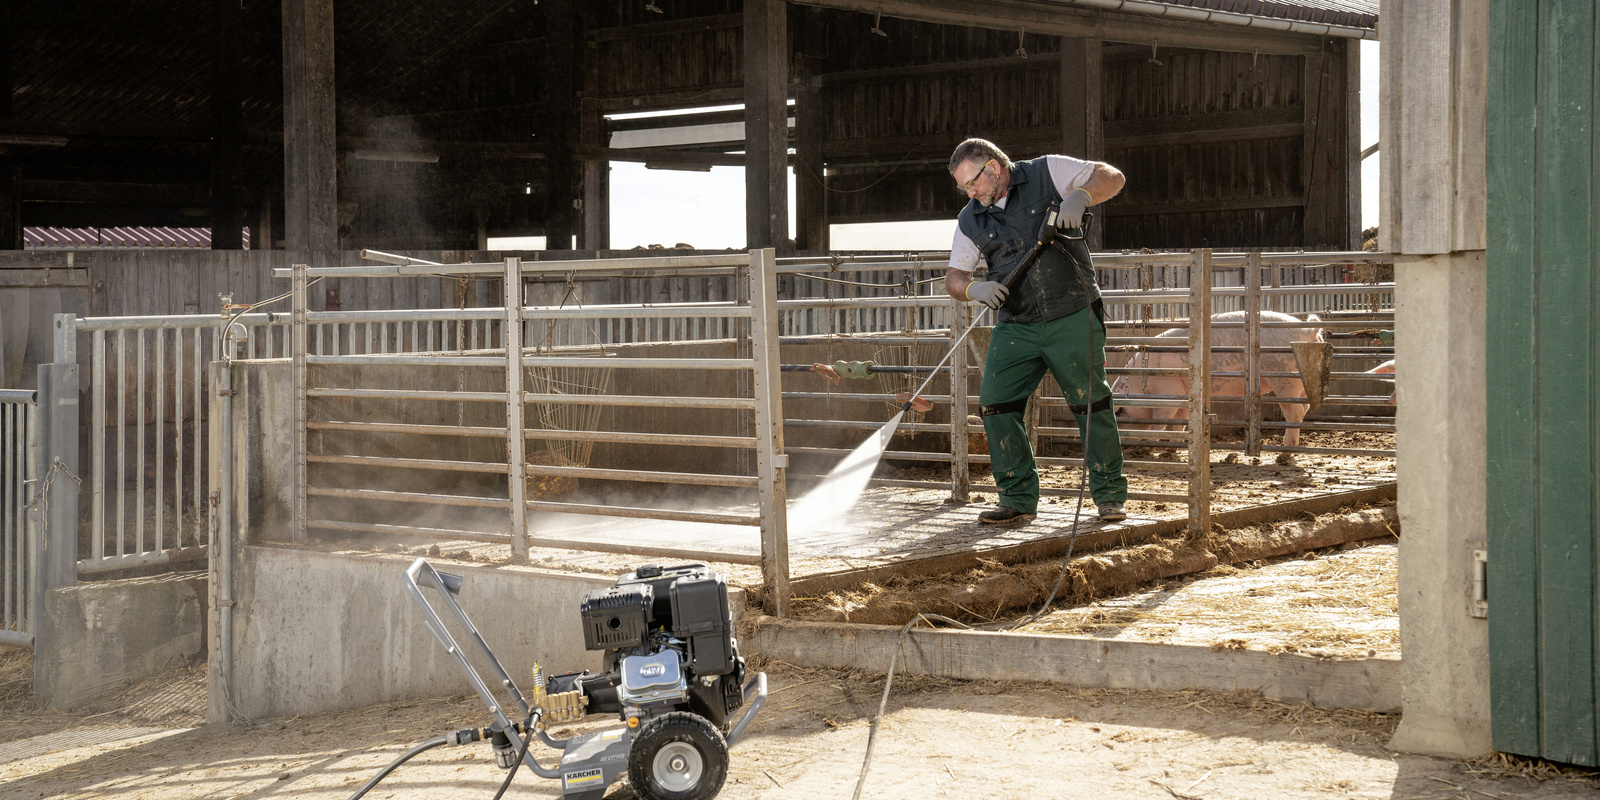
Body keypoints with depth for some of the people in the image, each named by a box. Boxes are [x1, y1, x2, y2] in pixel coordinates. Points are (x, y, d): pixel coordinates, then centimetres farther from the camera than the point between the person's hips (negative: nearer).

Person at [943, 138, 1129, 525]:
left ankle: (1110, 496, 12)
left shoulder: (1047, 174, -2)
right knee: (995, 403, -7)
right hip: (1016, 326, 4)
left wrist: (1080, 196, -25)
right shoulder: (971, 221, 8)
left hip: (1072, 318, -4)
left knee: (1092, 404, -2)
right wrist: (974, 288, -14)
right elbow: (953, 277, 9)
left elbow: (1111, 177, -5)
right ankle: (1019, 500, 3)